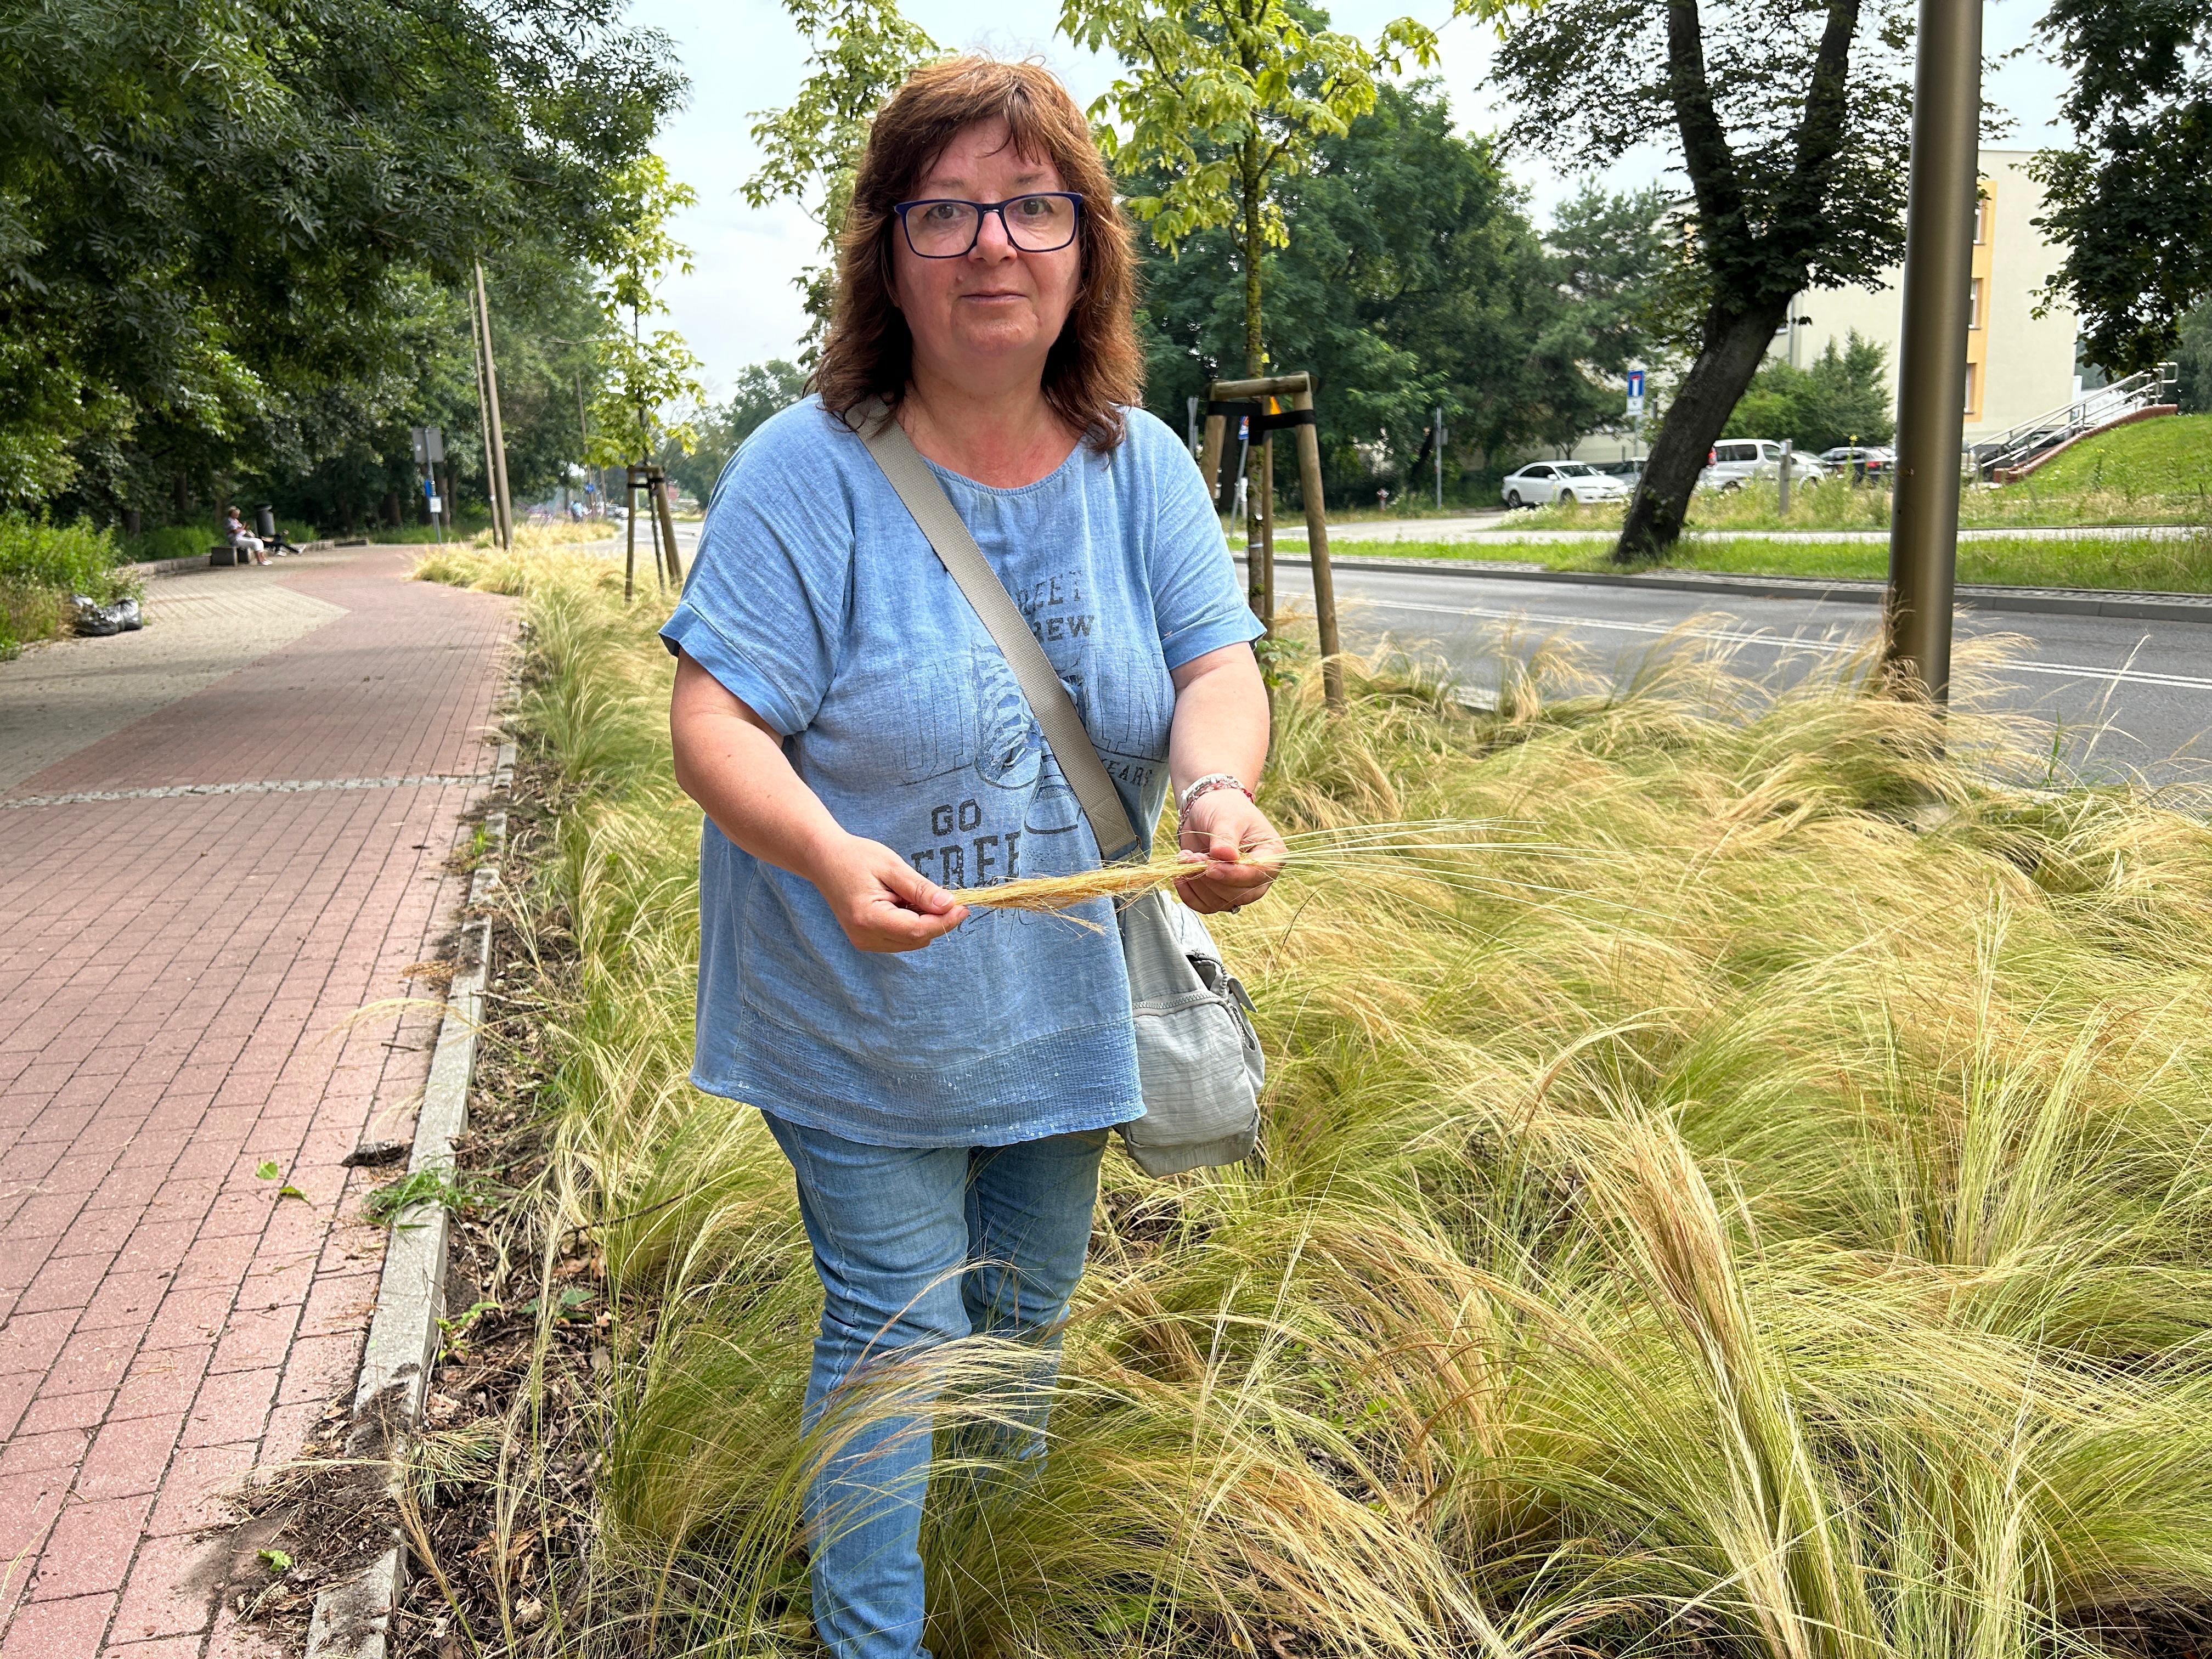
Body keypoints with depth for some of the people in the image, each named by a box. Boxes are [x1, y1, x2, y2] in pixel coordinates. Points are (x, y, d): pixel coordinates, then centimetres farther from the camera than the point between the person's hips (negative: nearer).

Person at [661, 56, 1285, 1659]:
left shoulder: (1141, 463, -3)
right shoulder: (806, 472, -16)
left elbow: (1218, 664, -9)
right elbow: (716, 720, -19)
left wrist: (1217, 789, -32)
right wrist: (827, 857, -39)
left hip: (1066, 1010, 5)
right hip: (863, 1023, -5)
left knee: (1027, 1324, 23)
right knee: (898, 1340, 4)